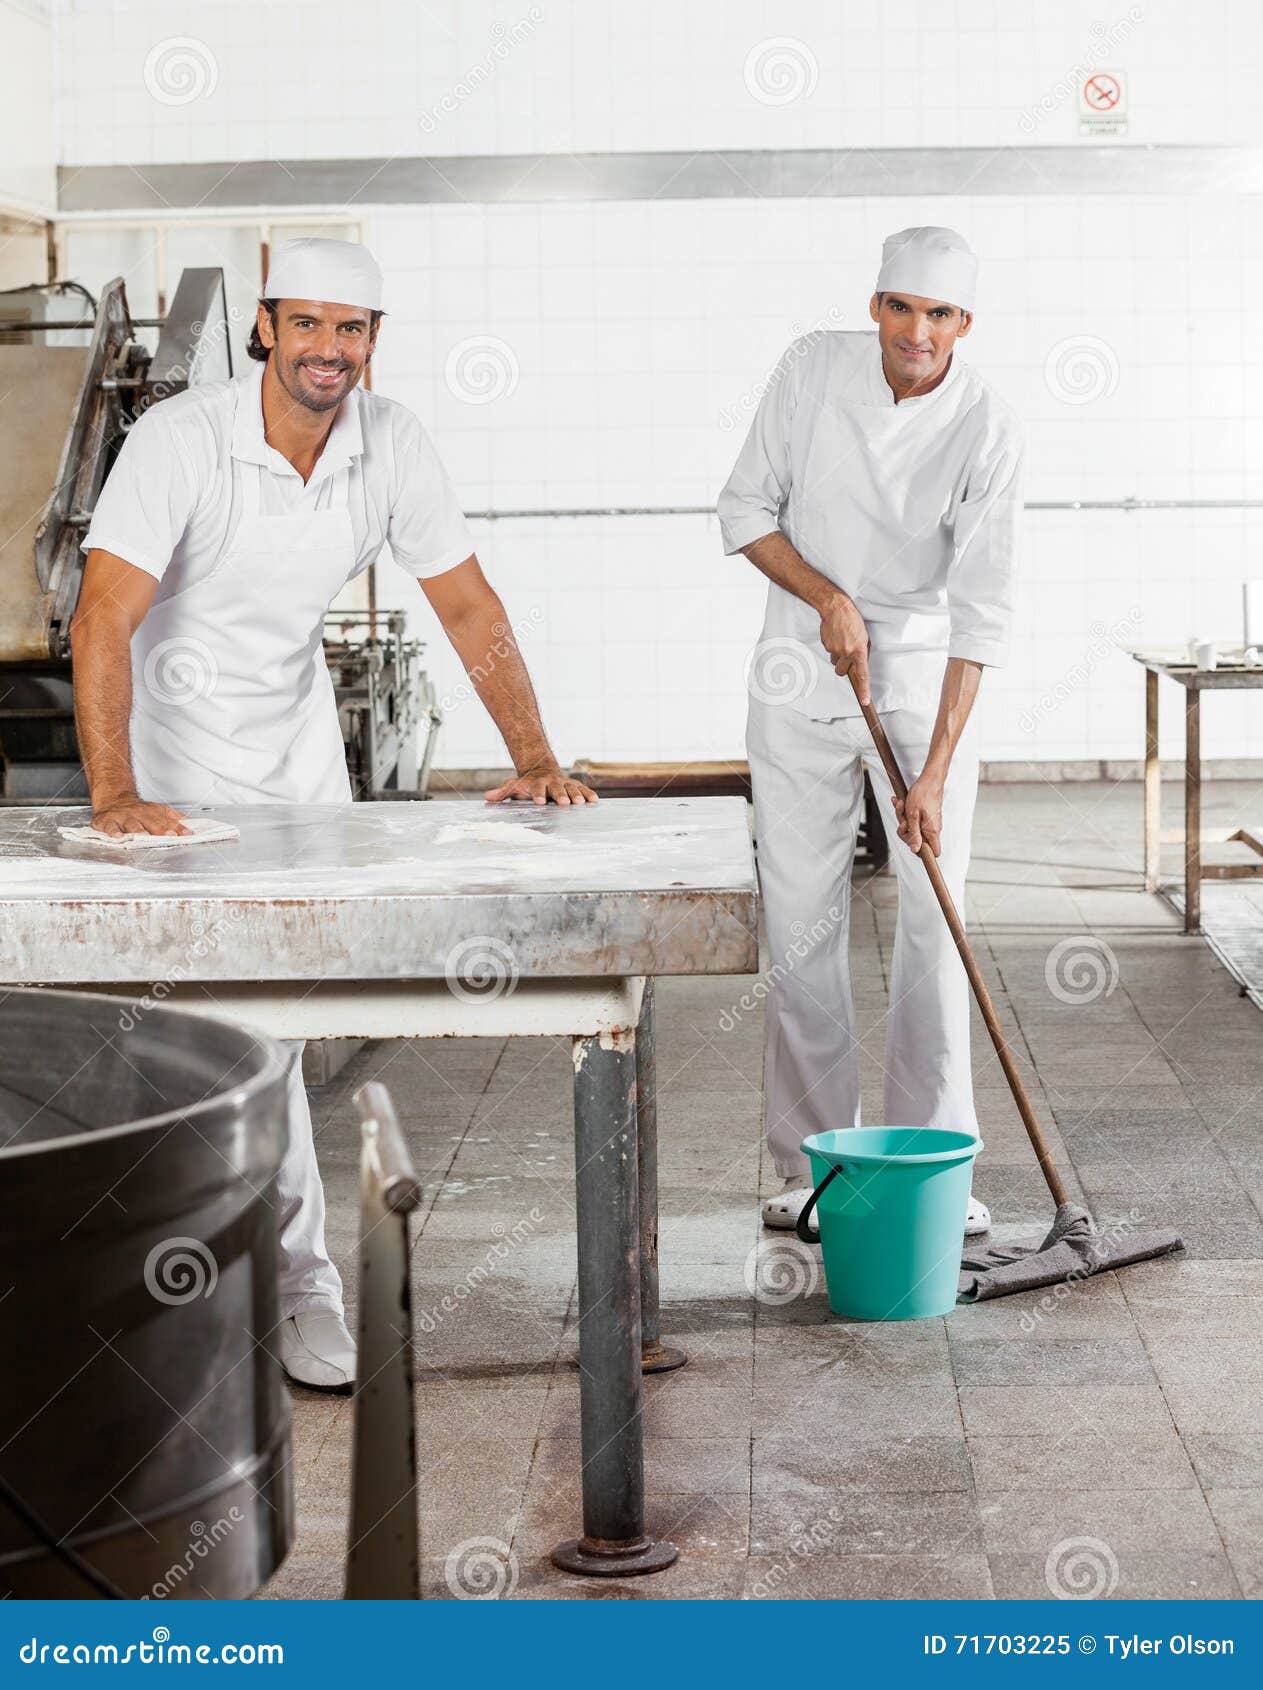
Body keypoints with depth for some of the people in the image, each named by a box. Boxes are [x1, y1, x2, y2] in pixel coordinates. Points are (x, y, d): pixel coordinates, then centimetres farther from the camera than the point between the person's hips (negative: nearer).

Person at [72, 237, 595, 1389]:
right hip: (184, 745, -5)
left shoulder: (392, 443, -10)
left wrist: (534, 757, -15)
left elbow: (467, 605, -5)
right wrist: (115, 795, -41)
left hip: (300, 732, 5)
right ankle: (303, 1282, 0)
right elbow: (104, 619, -31)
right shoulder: (181, 440, -24)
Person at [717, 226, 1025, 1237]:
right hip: (801, 674, 2)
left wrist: (934, 773, -24)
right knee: (802, 919, 2)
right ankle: (812, 1161, 11)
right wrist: (828, 598, -16)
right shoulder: (813, 368, -8)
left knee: (934, 920, -5)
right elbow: (746, 509, 1)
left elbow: (981, 615, -18)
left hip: (924, 678, -2)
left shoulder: (988, 430, -15)